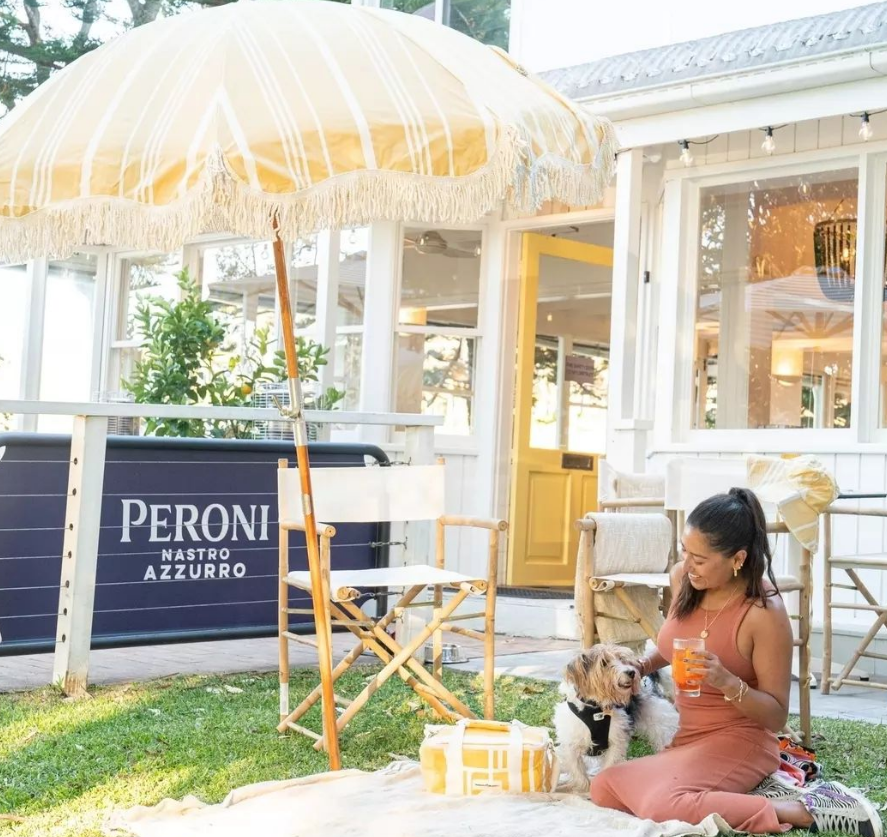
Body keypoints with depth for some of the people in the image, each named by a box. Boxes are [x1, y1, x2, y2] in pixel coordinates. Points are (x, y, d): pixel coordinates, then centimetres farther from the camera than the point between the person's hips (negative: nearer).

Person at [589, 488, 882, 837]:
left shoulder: (764, 612, -22)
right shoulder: (682, 579, -3)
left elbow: (776, 717, -15)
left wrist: (728, 682, -33)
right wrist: (643, 665, 2)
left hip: (738, 742, -8)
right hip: (684, 736, 8)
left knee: (662, 807, -32)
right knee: (604, 789, -9)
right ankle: (746, 797, -2)